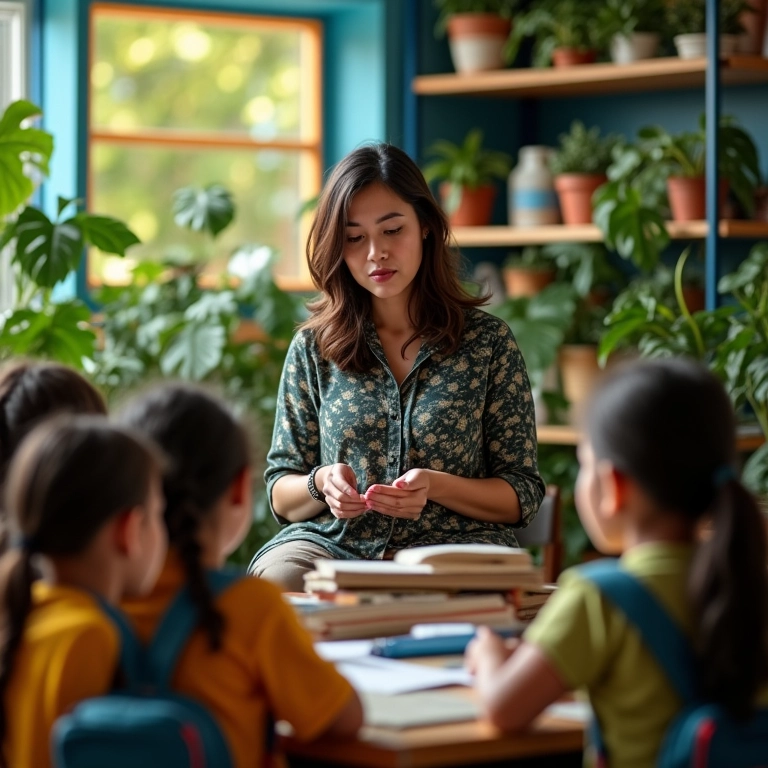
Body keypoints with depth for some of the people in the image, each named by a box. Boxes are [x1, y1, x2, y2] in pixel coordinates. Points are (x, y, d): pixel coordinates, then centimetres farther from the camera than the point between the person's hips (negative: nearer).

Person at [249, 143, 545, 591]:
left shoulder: (488, 341, 5)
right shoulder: (313, 348, 10)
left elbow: (524, 496, 4)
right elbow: (280, 496, 13)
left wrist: (436, 486, -15)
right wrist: (321, 483, -11)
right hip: (333, 546, 2)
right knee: (274, 578, -34)